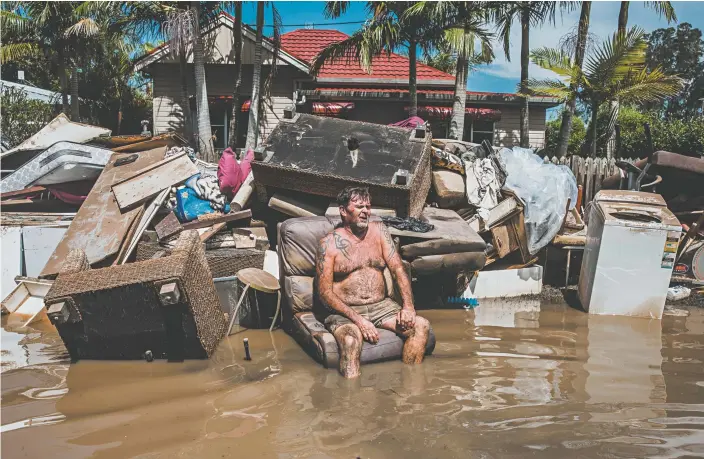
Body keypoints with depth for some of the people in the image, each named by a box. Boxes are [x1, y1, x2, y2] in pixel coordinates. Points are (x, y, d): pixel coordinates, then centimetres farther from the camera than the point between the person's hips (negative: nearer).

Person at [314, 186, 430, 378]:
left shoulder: (378, 230, 8)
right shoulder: (329, 243, -6)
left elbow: (397, 268, 3)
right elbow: (324, 292, -11)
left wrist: (408, 306, -13)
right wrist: (358, 320, -22)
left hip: (381, 305, 5)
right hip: (344, 310, -5)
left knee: (421, 326, -16)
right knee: (351, 340, -35)